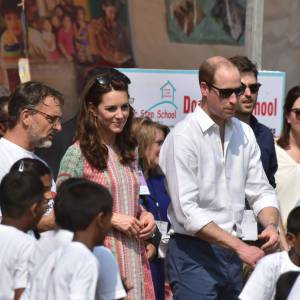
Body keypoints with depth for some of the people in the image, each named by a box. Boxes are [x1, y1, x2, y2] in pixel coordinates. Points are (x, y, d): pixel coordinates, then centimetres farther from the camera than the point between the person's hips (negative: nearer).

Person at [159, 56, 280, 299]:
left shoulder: (244, 133, 9)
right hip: (194, 254, -6)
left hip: (232, 253, 6)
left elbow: (261, 191, 13)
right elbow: (187, 211, -18)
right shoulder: (183, 136, -12)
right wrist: (239, 247, -20)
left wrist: (271, 225, -9)